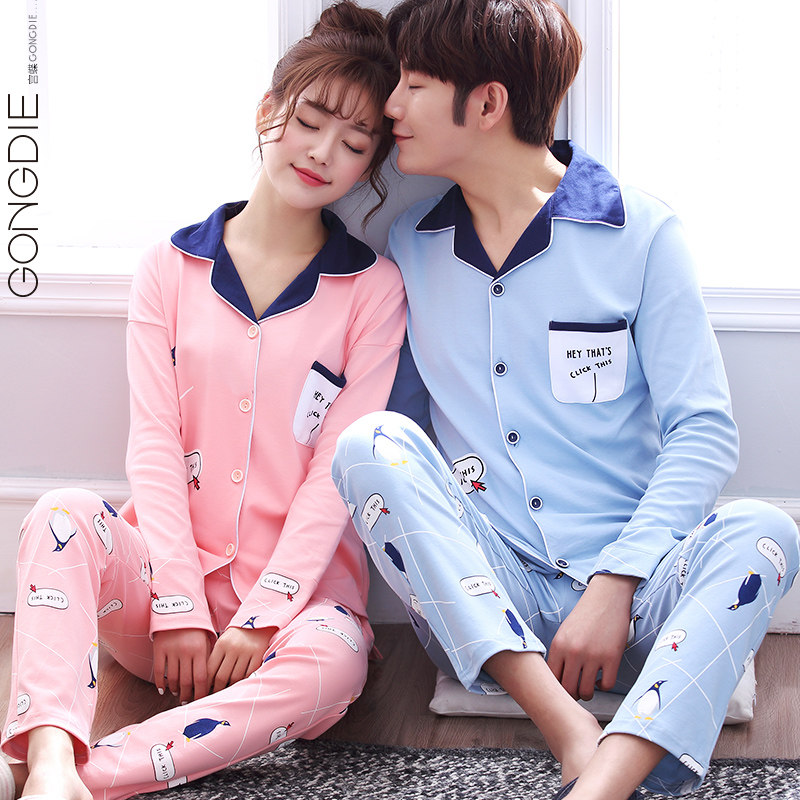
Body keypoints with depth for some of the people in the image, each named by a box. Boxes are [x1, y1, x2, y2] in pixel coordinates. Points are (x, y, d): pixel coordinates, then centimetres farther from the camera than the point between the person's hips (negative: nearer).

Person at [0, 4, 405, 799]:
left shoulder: (372, 289, 5)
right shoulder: (172, 268, 9)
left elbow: (338, 471, -3)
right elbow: (154, 445, 0)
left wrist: (261, 616, -14)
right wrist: (179, 608, -13)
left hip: (298, 585, -1)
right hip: (169, 568, 1)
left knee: (330, 661, -35)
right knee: (64, 514, -29)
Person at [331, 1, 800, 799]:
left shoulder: (639, 233, 1)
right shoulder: (410, 245, 12)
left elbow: (703, 432, -5)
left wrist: (614, 587, -17)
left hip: (622, 604, -2)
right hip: (480, 600, 2)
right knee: (370, 443, -24)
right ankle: (574, 735, -36)